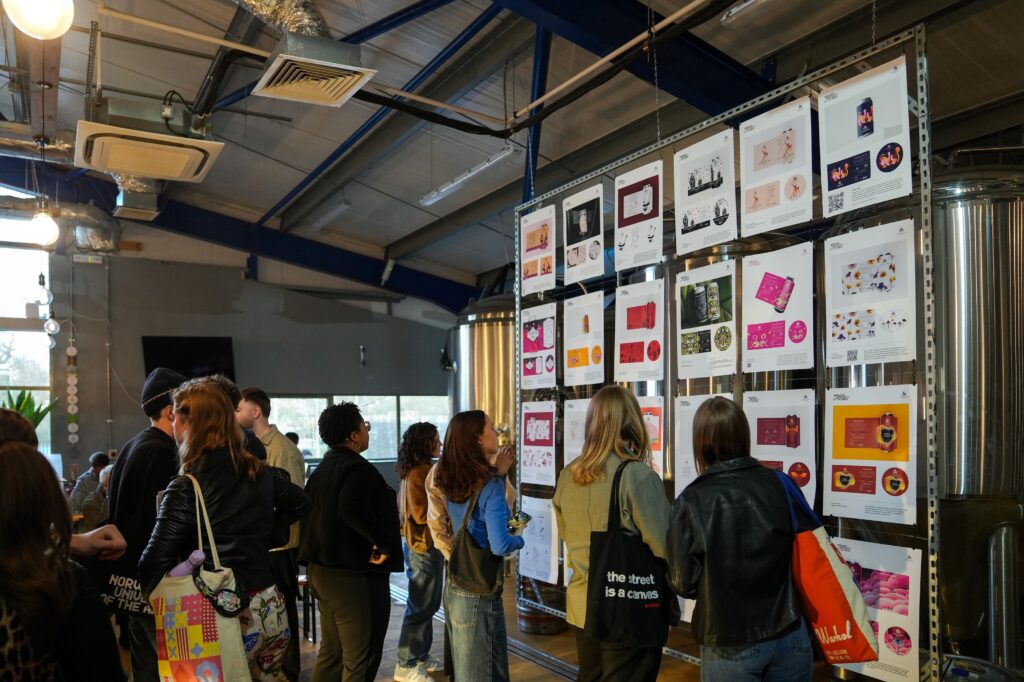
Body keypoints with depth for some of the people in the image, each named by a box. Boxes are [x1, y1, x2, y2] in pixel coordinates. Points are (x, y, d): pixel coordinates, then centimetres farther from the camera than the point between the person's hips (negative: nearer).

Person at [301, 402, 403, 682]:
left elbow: (310, 512, 17)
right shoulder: (357, 468, -17)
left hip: (324, 569, 10)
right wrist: (385, 542, -25)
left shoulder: (323, 468, 13)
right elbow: (353, 510, -33)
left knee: (331, 653, 18)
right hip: (353, 573, -10)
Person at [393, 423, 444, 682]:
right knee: (421, 606, -1)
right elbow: (421, 514, -23)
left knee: (427, 604, 17)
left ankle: (421, 656, 27)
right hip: (423, 546, -10)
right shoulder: (418, 473, -19)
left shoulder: (421, 470, 11)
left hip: (426, 544, 10)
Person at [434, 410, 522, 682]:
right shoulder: (490, 485, -20)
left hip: (453, 586, 8)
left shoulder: (452, 482, 2)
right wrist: (520, 540, -6)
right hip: (480, 592, -8)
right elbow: (500, 546, -26)